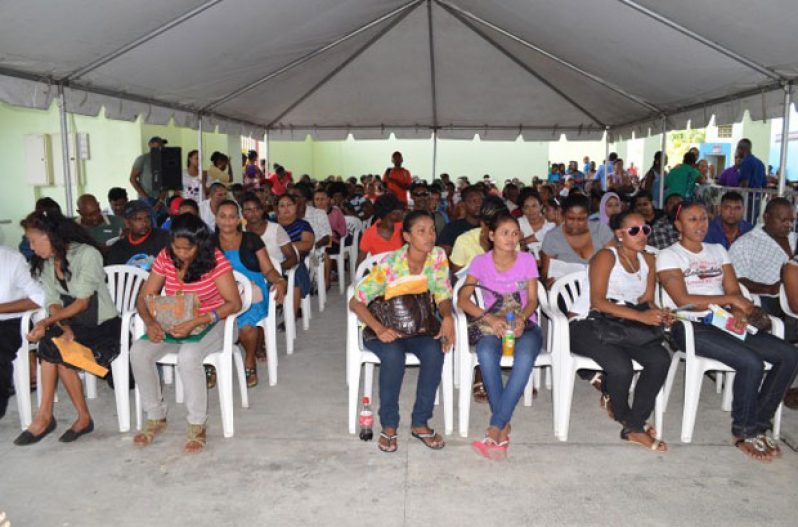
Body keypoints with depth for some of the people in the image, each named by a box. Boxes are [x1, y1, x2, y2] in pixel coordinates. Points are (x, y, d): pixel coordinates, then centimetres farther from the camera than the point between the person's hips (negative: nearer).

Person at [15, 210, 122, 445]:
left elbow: (82, 302, -16)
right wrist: (64, 328, -18)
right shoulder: (44, 263, 9)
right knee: (50, 345, -26)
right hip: (72, 323, 5)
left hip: (102, 325, -5)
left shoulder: (87, 254, -13)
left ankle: (44, 417, -10)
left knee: (51, 348, -26)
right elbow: (53, 303, 1)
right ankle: (45, 417, -19)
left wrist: (47, 322, -25)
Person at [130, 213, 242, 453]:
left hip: (209, 325, -5)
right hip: (172, 325, 5)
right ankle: (155, 417, 0)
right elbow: (144, 297, 1)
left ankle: (197, 425, -16)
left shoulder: (215, 259, -15)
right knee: (138, 352, -20)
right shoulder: (165, 257, -2)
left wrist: (195, 323, -28)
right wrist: (150, 322, -22)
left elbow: (234, 303, -20)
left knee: (188, 356, -35)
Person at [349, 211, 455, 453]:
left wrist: (448, 318, -25)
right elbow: (356, 301, -15)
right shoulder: (389, 263, -19)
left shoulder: (438, 257, -9)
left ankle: (420, 423, -11)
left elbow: (443, 296, -1)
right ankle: (389, 425, -13)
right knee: (393, 355, -34)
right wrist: (378, 329, -31)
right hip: (385, 329, -3)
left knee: (435, 351, -29)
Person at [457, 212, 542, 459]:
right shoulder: (481, 262, 2)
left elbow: (532, 300, 1)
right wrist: (489, 317, -24)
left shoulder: (527, 260, 4)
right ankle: (504, 428, -27)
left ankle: (495, 429, -33)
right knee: (486, 352, -37)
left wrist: (522, 317, -21)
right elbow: (463, 300, -7)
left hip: (524, 322, 0)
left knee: (525, 356, -36)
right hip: (493, 324, 0)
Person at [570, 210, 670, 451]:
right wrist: (640, 316, -24)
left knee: (661, 359, -22)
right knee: (622, 367, -30)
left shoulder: (648, 260, 15)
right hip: (591, 325, -6)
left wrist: (656, 313, -11)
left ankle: (634, 426, -9)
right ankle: (624, 417, 5)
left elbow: (646, 300, 14)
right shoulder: (606, 256, -7)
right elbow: (598, 302, -17)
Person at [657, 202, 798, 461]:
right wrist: (730, 299, -9)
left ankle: (758, 425, -1)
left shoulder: (718, 250, 22)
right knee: (752, 363, -27)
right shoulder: (668, 256, 3)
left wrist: (739, 312, -10)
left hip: (724, 322, 7)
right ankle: (744, 432, -6)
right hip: (690, 327, -6)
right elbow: (683, 300, -9)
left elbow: (734, 291, 13)